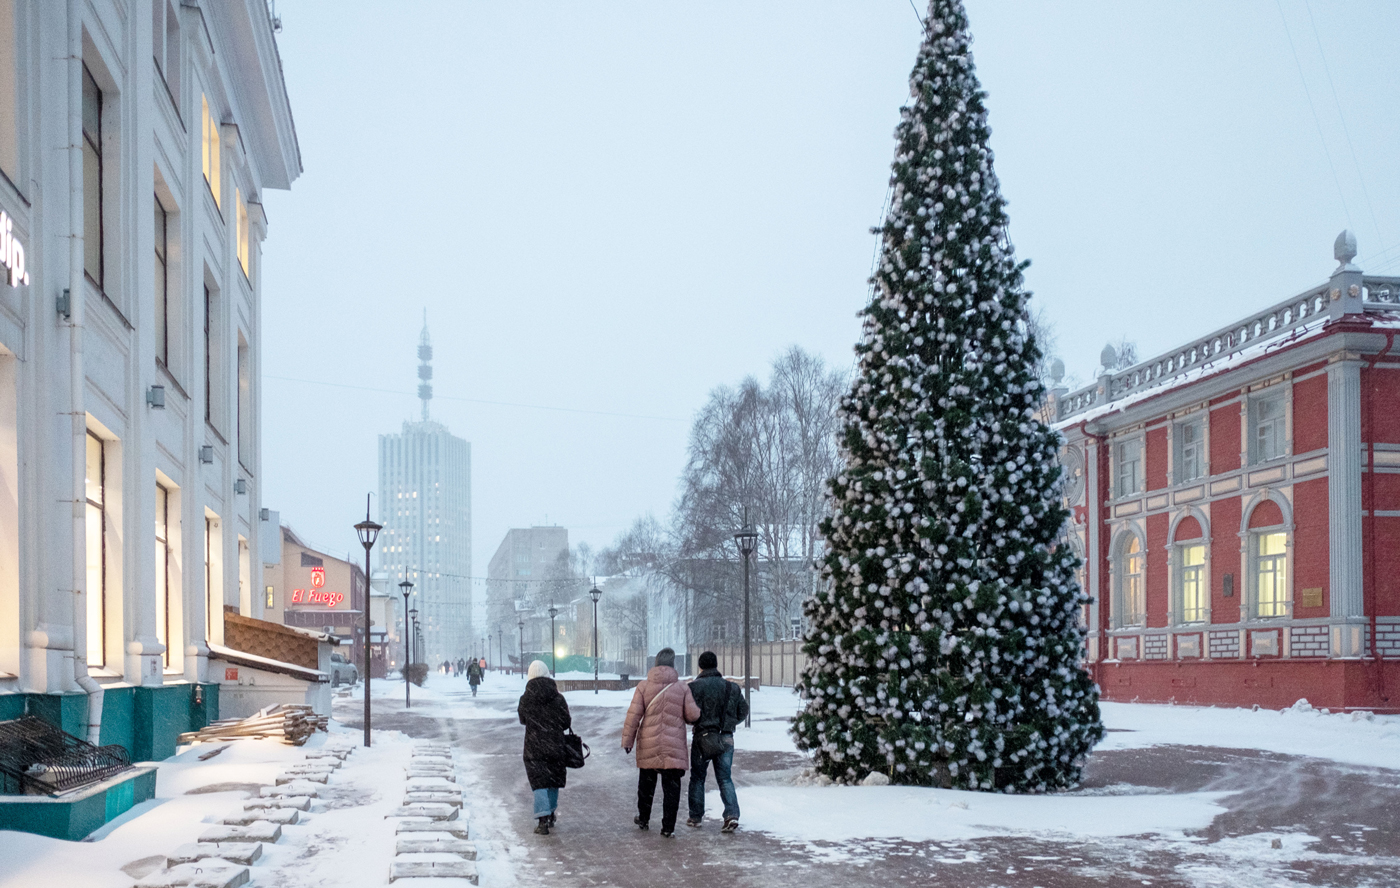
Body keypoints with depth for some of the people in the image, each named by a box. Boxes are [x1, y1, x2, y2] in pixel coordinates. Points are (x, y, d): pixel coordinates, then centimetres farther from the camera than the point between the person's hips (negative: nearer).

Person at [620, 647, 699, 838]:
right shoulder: (682, 688, -4)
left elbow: (634, 715, -6)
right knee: (671, 787, 4)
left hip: (648, 744, 1)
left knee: (646, 783, 19)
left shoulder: (643, 686, -4)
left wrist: (627, 739, 0)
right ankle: (668, 827, 1)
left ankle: (643, 818, 33)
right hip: (674, 746, -1)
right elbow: (693, 715, -5)